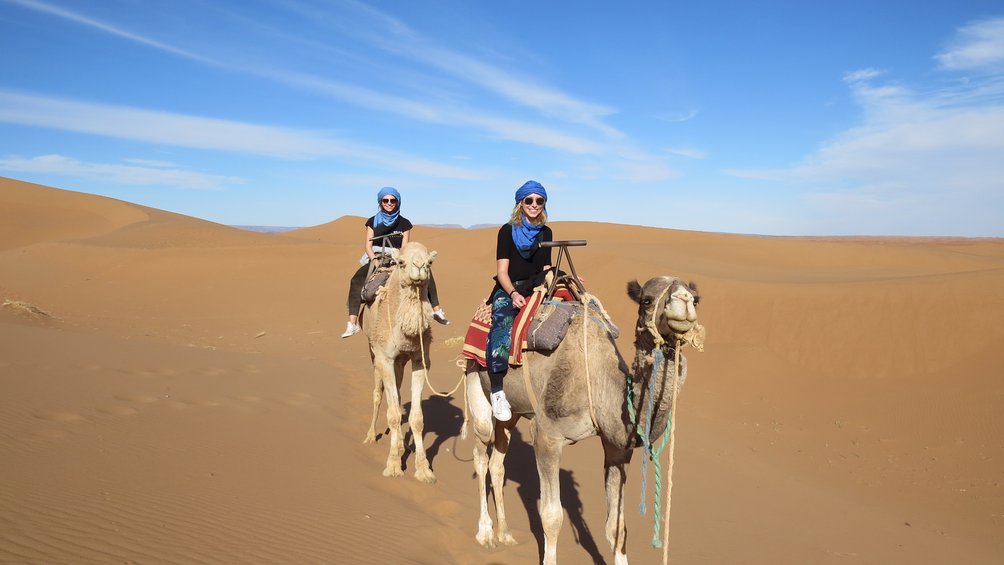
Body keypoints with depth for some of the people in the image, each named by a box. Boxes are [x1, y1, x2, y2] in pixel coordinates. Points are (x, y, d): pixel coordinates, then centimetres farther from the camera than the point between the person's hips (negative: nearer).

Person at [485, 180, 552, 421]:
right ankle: (497, 391, -35)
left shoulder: (545, 232, 13)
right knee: (502, 326, -33)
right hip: (508, 290, -5)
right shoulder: (508, 230, 0)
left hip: (535, 291, 5)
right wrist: (513, 294, -22)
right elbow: (502, 271, -5)